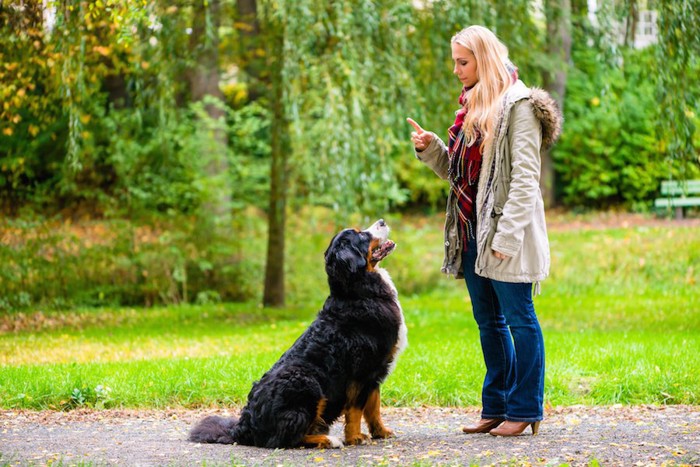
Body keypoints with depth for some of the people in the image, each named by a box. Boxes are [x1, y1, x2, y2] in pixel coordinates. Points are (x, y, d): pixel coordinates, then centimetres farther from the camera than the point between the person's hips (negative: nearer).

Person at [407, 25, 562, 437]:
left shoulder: (518, 105, -10)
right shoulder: (471, 106, 16)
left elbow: (524, 177, -16)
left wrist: (507, 234, -21)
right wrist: (430, 149, 3)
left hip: (506, 232, -9)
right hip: (473, 231, 9)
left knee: (518, 318, -1)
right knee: (489, 321, 13)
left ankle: (525, 410, 5)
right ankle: (496, 406, 21)